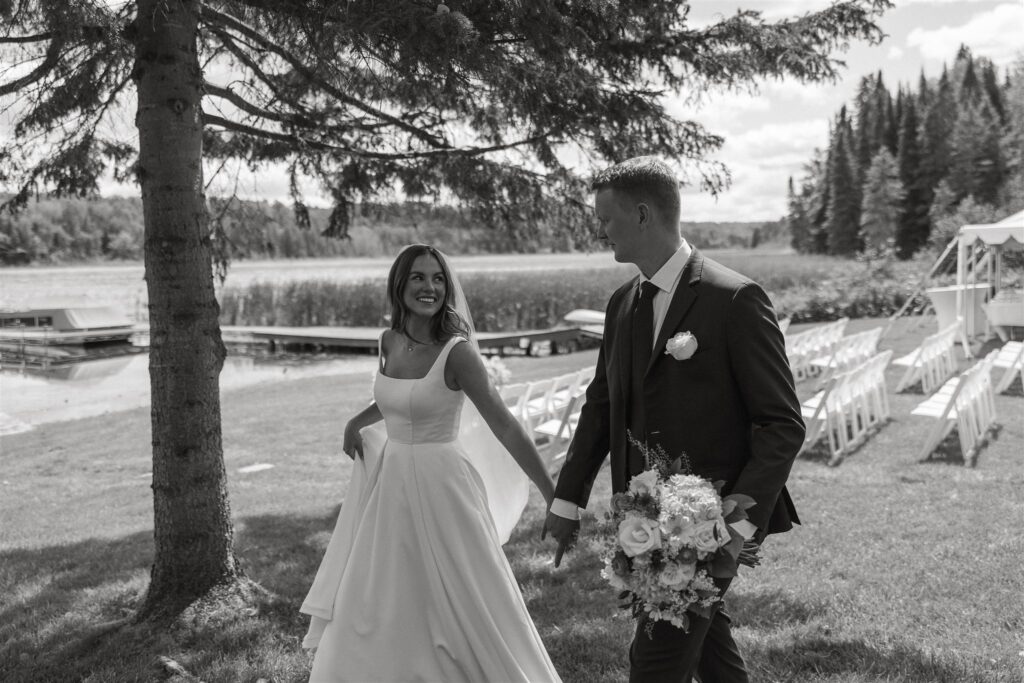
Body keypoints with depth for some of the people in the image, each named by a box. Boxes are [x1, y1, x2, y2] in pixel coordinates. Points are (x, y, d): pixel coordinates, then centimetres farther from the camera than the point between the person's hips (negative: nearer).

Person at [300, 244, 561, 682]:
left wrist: (553, 497, -24)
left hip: (440, 485, -7)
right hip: (390, 485, 7)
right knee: (379, 606, 17)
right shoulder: (389, 341, 2)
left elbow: (504, 426, -21)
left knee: (458, 607, 5)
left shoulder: (457, 351, -17)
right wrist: (357, 422, 6)